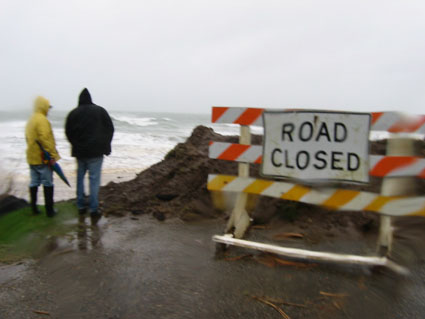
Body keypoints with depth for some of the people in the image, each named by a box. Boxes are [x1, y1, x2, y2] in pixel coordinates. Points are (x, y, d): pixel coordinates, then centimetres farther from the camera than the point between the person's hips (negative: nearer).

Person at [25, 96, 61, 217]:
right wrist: (52, 155, -19)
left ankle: (34, 208, 20)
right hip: (43, 158, -9)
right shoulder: (42, 120, -15)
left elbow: (29, 138, 17)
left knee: (34, 182, 13)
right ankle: (49, 210, 3)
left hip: (32, 157, 9)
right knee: (48, 183, -1)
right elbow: (45, 139, -23)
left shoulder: (30, 120, 14)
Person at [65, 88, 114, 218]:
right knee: (94, 179, -2)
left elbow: (68, 132, 7)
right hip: (96, 152, -3)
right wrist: (105, 145, 10)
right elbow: (110, 128, 0)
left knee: (80, 177, 16)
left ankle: (81, 206, 20)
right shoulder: (100, 110, -1)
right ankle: (93, 209, -1)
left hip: (79, 151, 3)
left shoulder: (73, 113, 4)